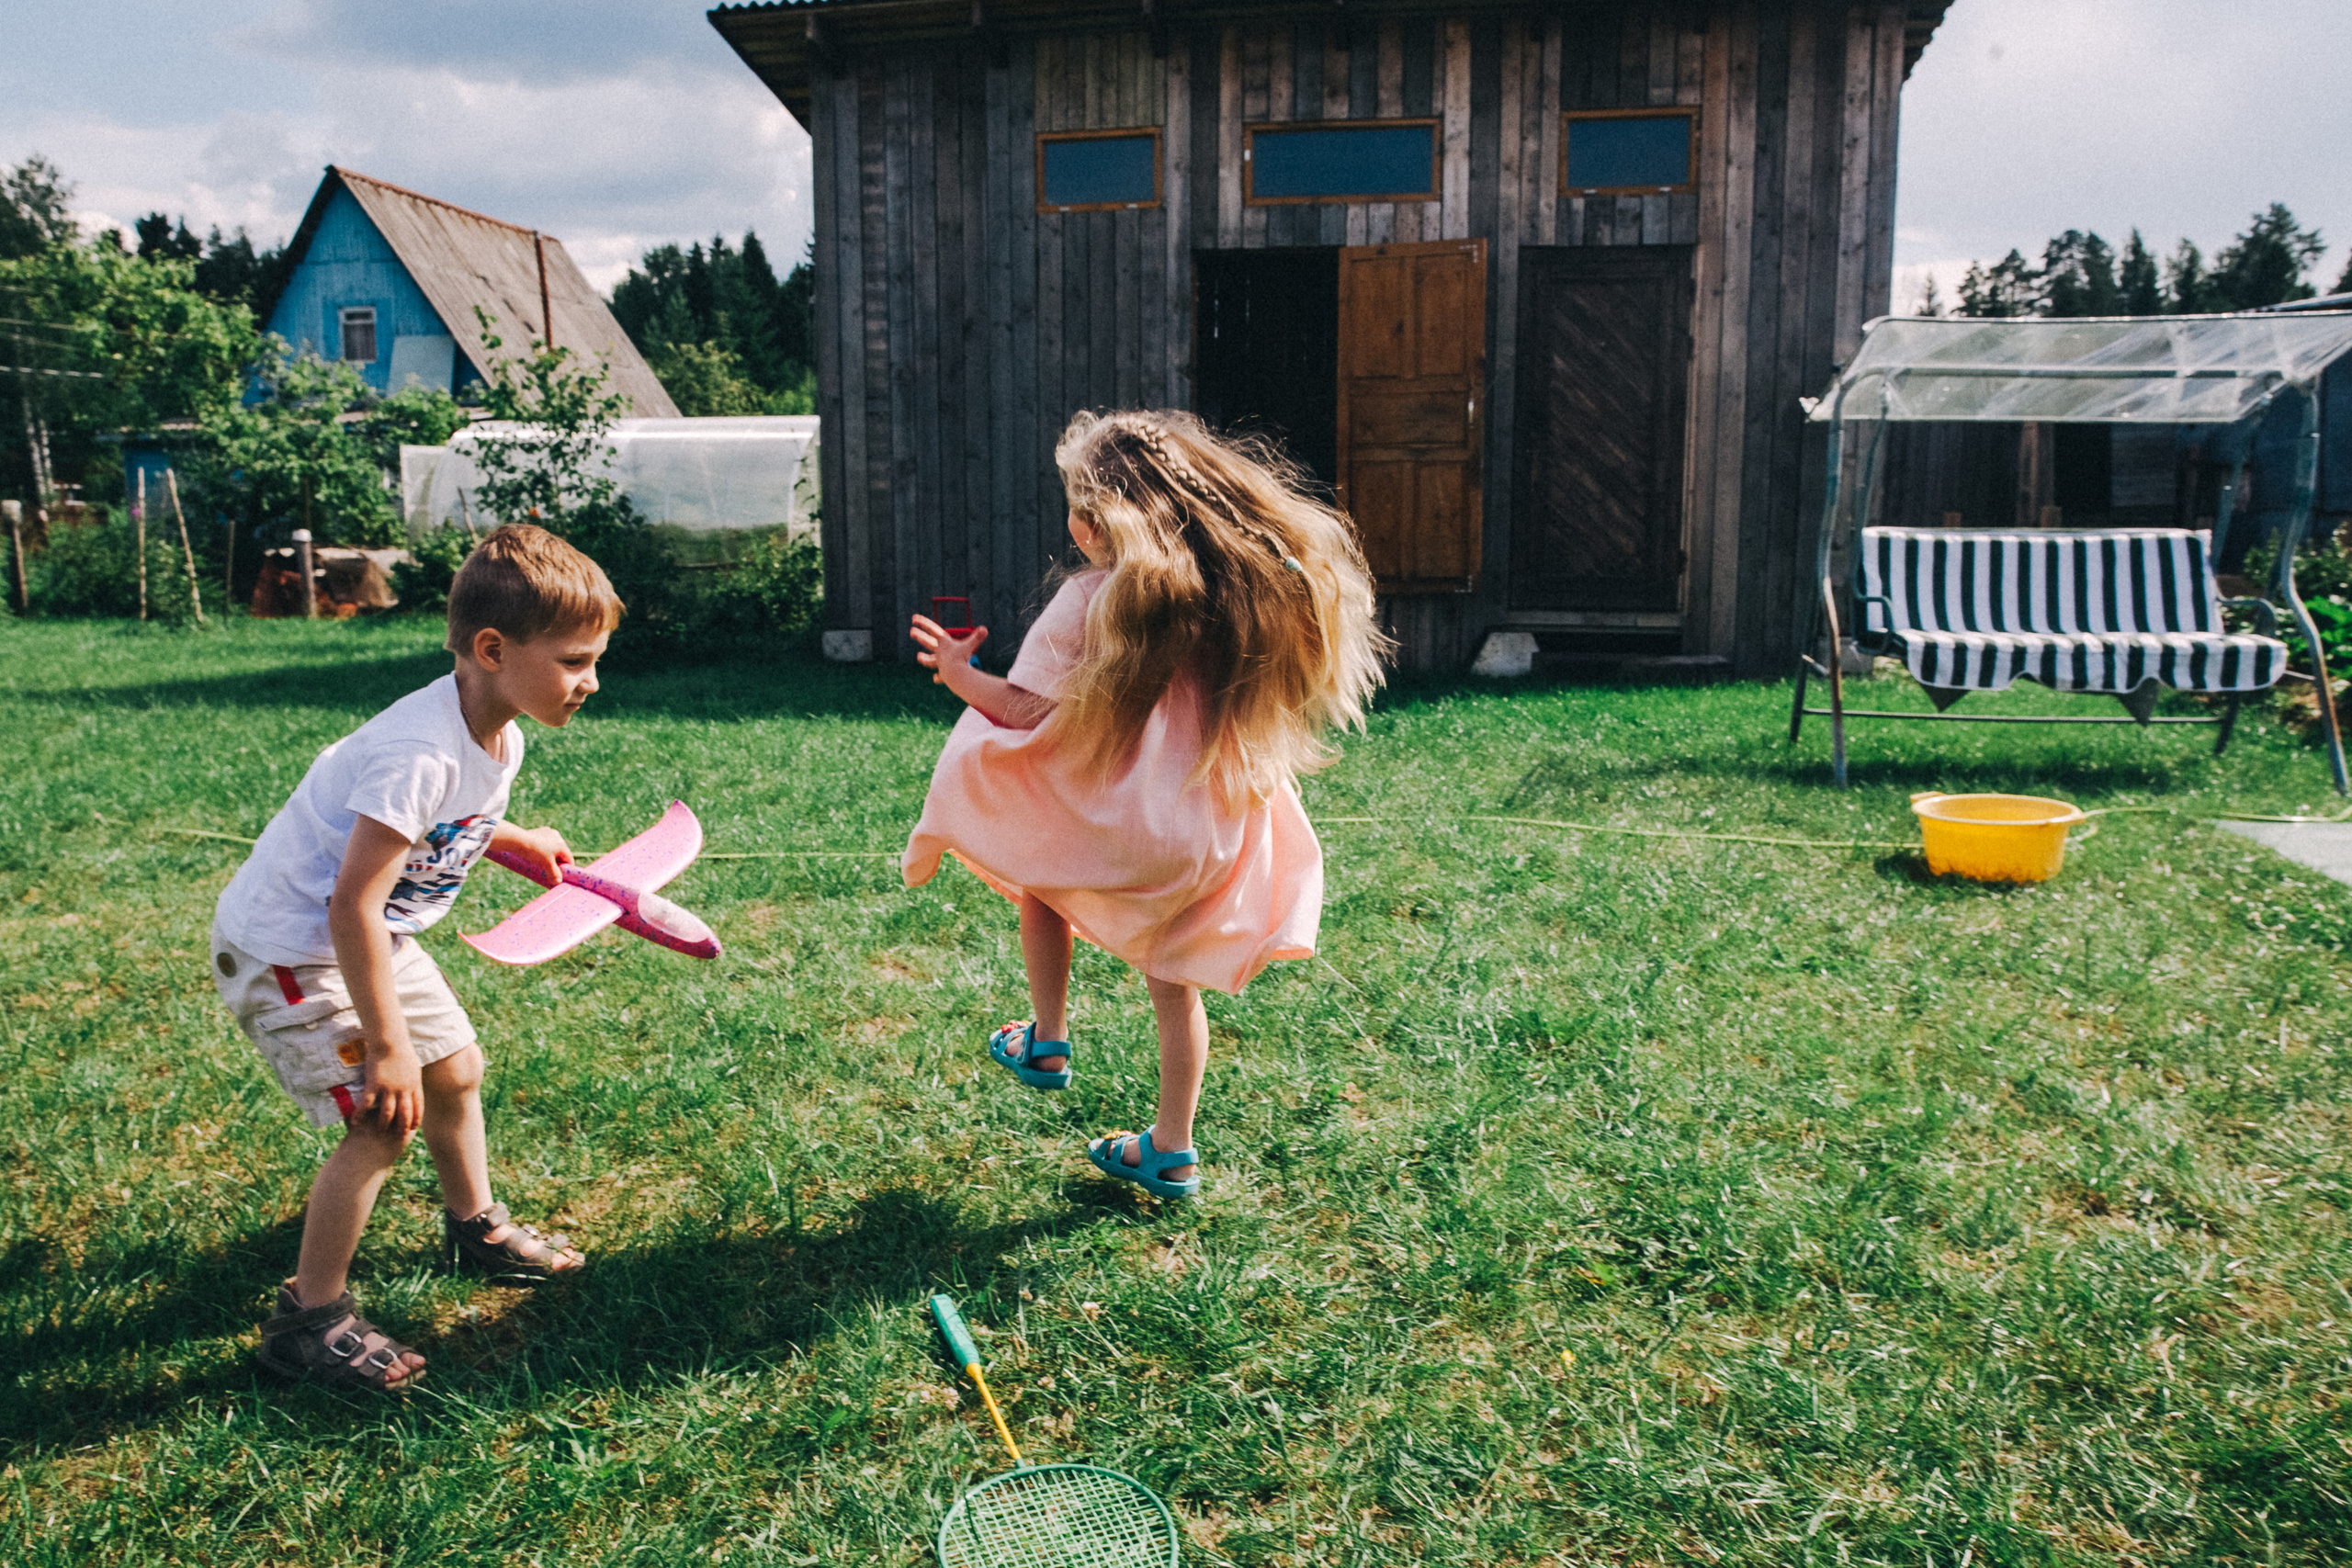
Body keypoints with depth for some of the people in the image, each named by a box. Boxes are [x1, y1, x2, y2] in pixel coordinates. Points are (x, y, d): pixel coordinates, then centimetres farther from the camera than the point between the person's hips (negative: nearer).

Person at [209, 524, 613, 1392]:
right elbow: (350, 906, -33)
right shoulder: (418, 756, -35)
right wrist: (386, 1042, -28)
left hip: (365, 935, 9)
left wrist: (512, 840, 12)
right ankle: (309, 1317, 3)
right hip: (287, 946, -9)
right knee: (384, 1117, -14)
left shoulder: (499, 737, -6)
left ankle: (475, 1226, 40)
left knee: (455, 1071, 16)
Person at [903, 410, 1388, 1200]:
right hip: (1215, 831, 5)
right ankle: (1172, 1149, 28)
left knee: (1036, 880, 27)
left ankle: (1047, 1041, 33)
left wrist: (965, 678, -3)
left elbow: (1047, 720, -15)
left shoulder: (1096, 600, -16)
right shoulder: (1248, 585, -2)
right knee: (1174, 983, 19)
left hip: (1121, 824, -4)